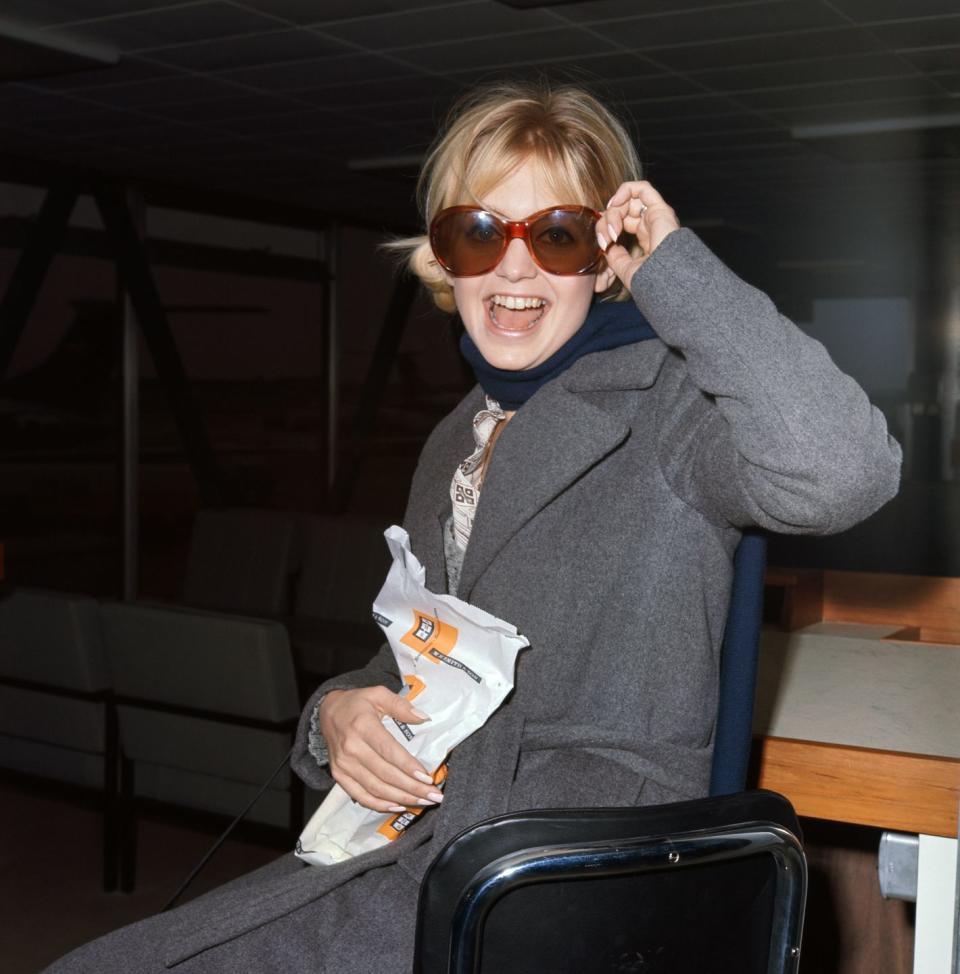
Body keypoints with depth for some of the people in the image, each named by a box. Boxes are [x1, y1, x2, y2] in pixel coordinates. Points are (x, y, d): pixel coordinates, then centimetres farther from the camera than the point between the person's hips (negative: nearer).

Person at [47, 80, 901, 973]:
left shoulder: (661, 399, -7)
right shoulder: (455, 444, 16)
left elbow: (841, 472, -29)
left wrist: (674, 267, -19)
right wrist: (339, 711, -2)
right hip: (428, 827, 7)